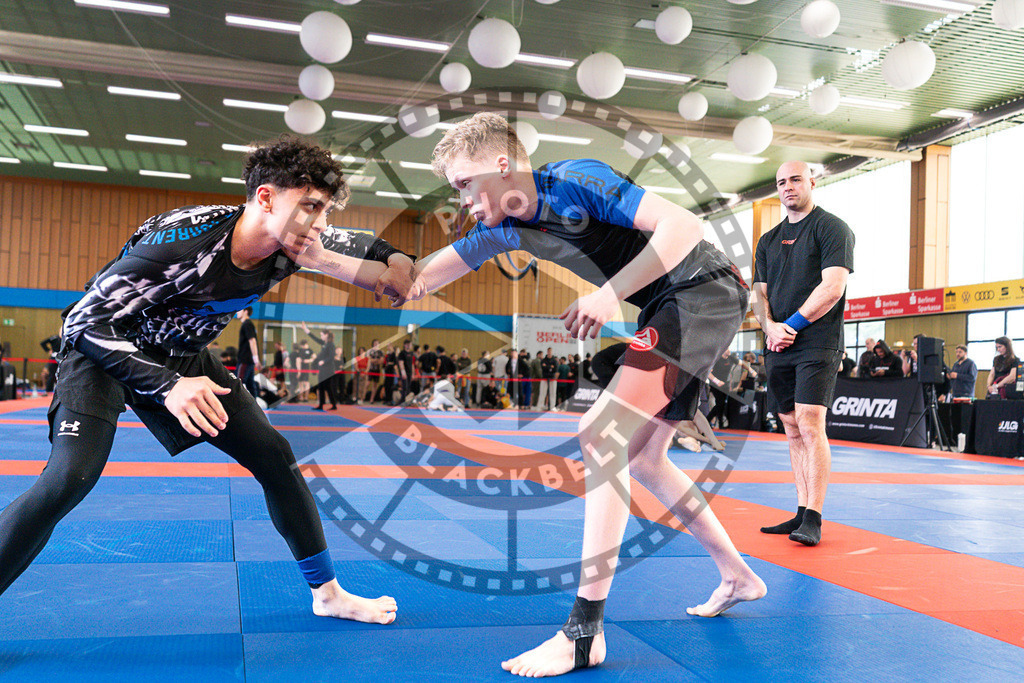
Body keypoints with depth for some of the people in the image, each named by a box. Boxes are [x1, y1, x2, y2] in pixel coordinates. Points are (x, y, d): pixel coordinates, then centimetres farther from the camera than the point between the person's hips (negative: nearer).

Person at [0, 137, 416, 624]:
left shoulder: (293, 244, -15)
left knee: (274, 457, 1)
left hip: (183, 357, 6)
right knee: (69, 480, -26)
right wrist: (167, 386, -38)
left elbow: (389, 260, -3)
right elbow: (88, 319, -29)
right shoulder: (182, 241, -34)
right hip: (106, 351, -5)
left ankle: (328, 594, 16)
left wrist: (325, 261, -24)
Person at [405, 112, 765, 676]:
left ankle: (583, 633, -19)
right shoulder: (505, 227, 5)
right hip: (668, 310, 10)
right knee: (641, 459, 16)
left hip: (705, 289, -10)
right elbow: (420, 277, 11)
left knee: (600, 434, -20)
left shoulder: (575, 180, -18)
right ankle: (737, 577, 32)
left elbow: (684, 226, -24)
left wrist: (609, 294, -29)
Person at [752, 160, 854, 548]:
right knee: (793, 429, 7)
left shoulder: (832, 228, 0)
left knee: (810, 425, -14)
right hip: (778, 347, 7)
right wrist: (770, 326, -4)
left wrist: (792, 325, -12)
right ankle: (801, 513, 13)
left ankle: (813, 519, -11)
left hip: (817, 344, -6)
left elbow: (833, 287, -11)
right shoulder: (769, 240, 19)